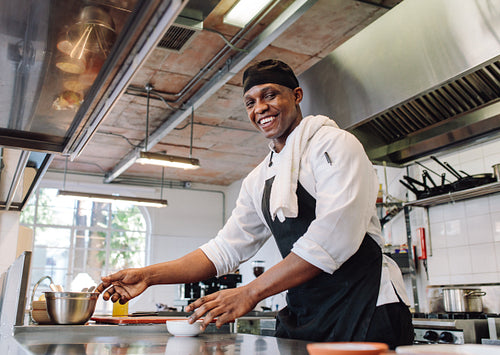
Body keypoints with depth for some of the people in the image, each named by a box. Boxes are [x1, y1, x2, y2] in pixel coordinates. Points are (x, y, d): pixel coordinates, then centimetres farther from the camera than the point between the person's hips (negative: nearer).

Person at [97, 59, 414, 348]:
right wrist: (149, 275, 1)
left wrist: (251, 292, -22)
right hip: (304, 317, 6)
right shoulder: (258, 180, 12)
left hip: (364, 308, -5)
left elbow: (335, 235, -22)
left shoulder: (334, 143, -9)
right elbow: (227, 248, 12)